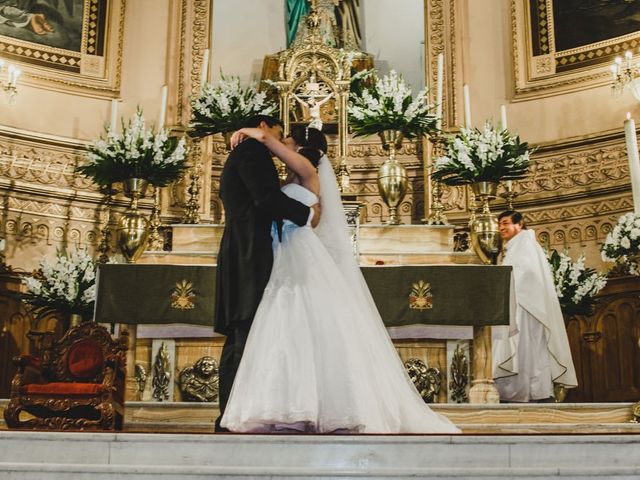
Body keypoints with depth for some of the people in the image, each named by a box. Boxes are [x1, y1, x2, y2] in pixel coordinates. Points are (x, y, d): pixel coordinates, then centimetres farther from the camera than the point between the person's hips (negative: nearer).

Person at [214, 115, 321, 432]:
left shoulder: (235, 161, 30)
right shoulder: (252, 149, 0)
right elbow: (266, 196, -14)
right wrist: (307, 213, -4)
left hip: (239, 256, 10)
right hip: (251, 254, -10)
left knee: (238, 339, 6)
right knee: (250, 337, -14)